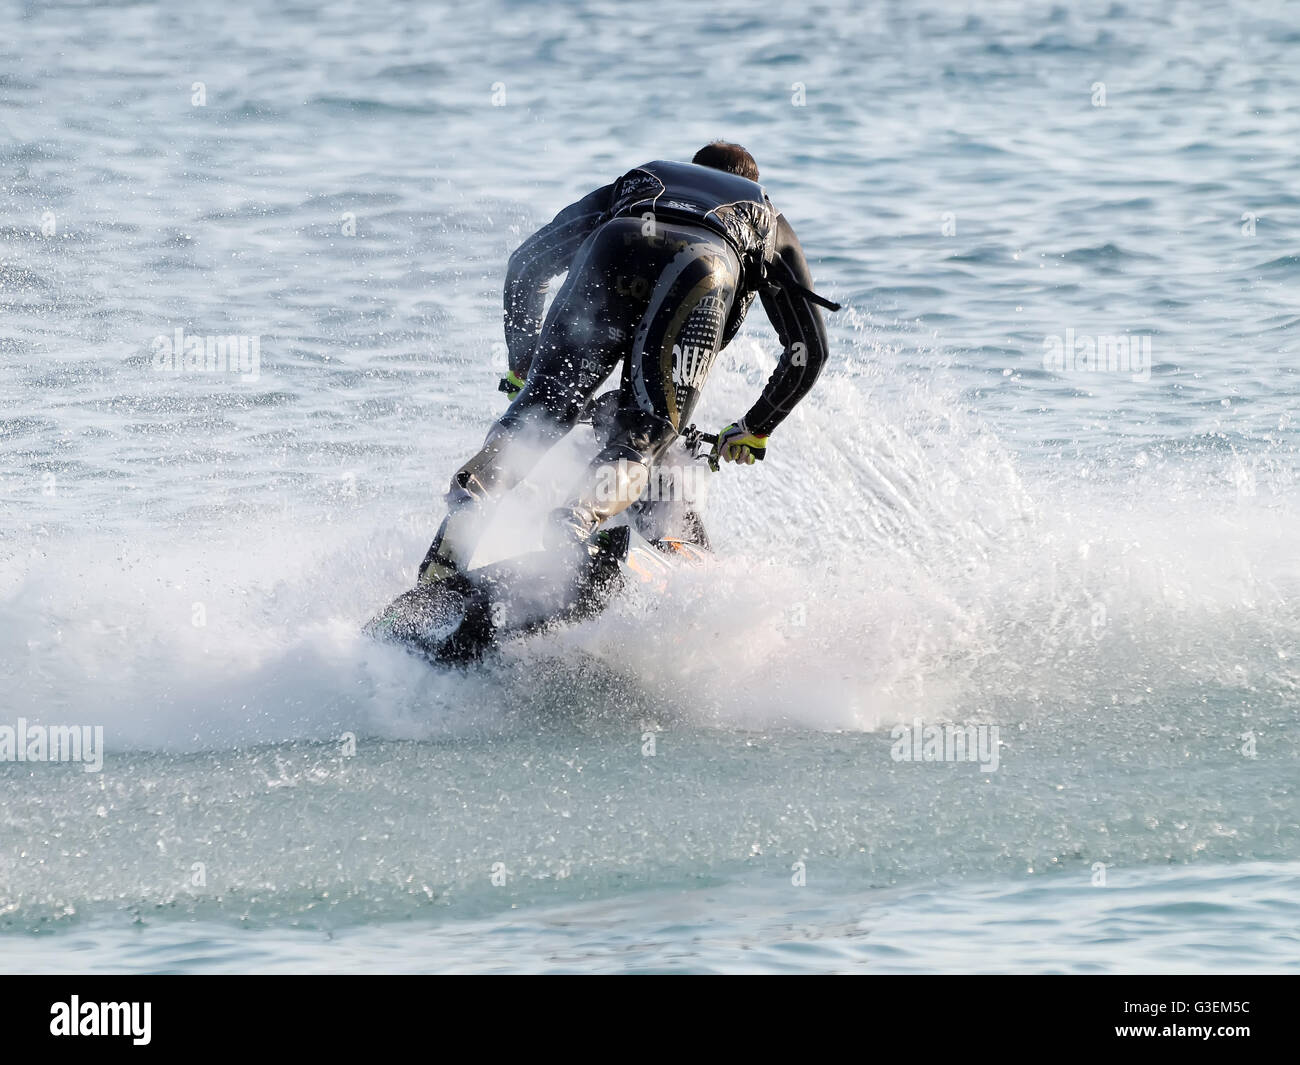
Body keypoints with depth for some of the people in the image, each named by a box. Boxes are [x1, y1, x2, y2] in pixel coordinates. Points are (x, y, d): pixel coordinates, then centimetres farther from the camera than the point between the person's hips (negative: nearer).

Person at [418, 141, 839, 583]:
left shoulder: (635, 184, 47)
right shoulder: (769, 223, 46)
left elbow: (527, 263, 41)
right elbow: (809, 349, 40)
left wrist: (522, 365, 47)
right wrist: (755, 430, 50)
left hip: (617, 249, 1)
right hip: (703, 272, -1)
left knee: (543, 403, 2)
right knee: (644, 435, -3)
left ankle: (469, 496, -26)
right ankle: (580, 520, -33)